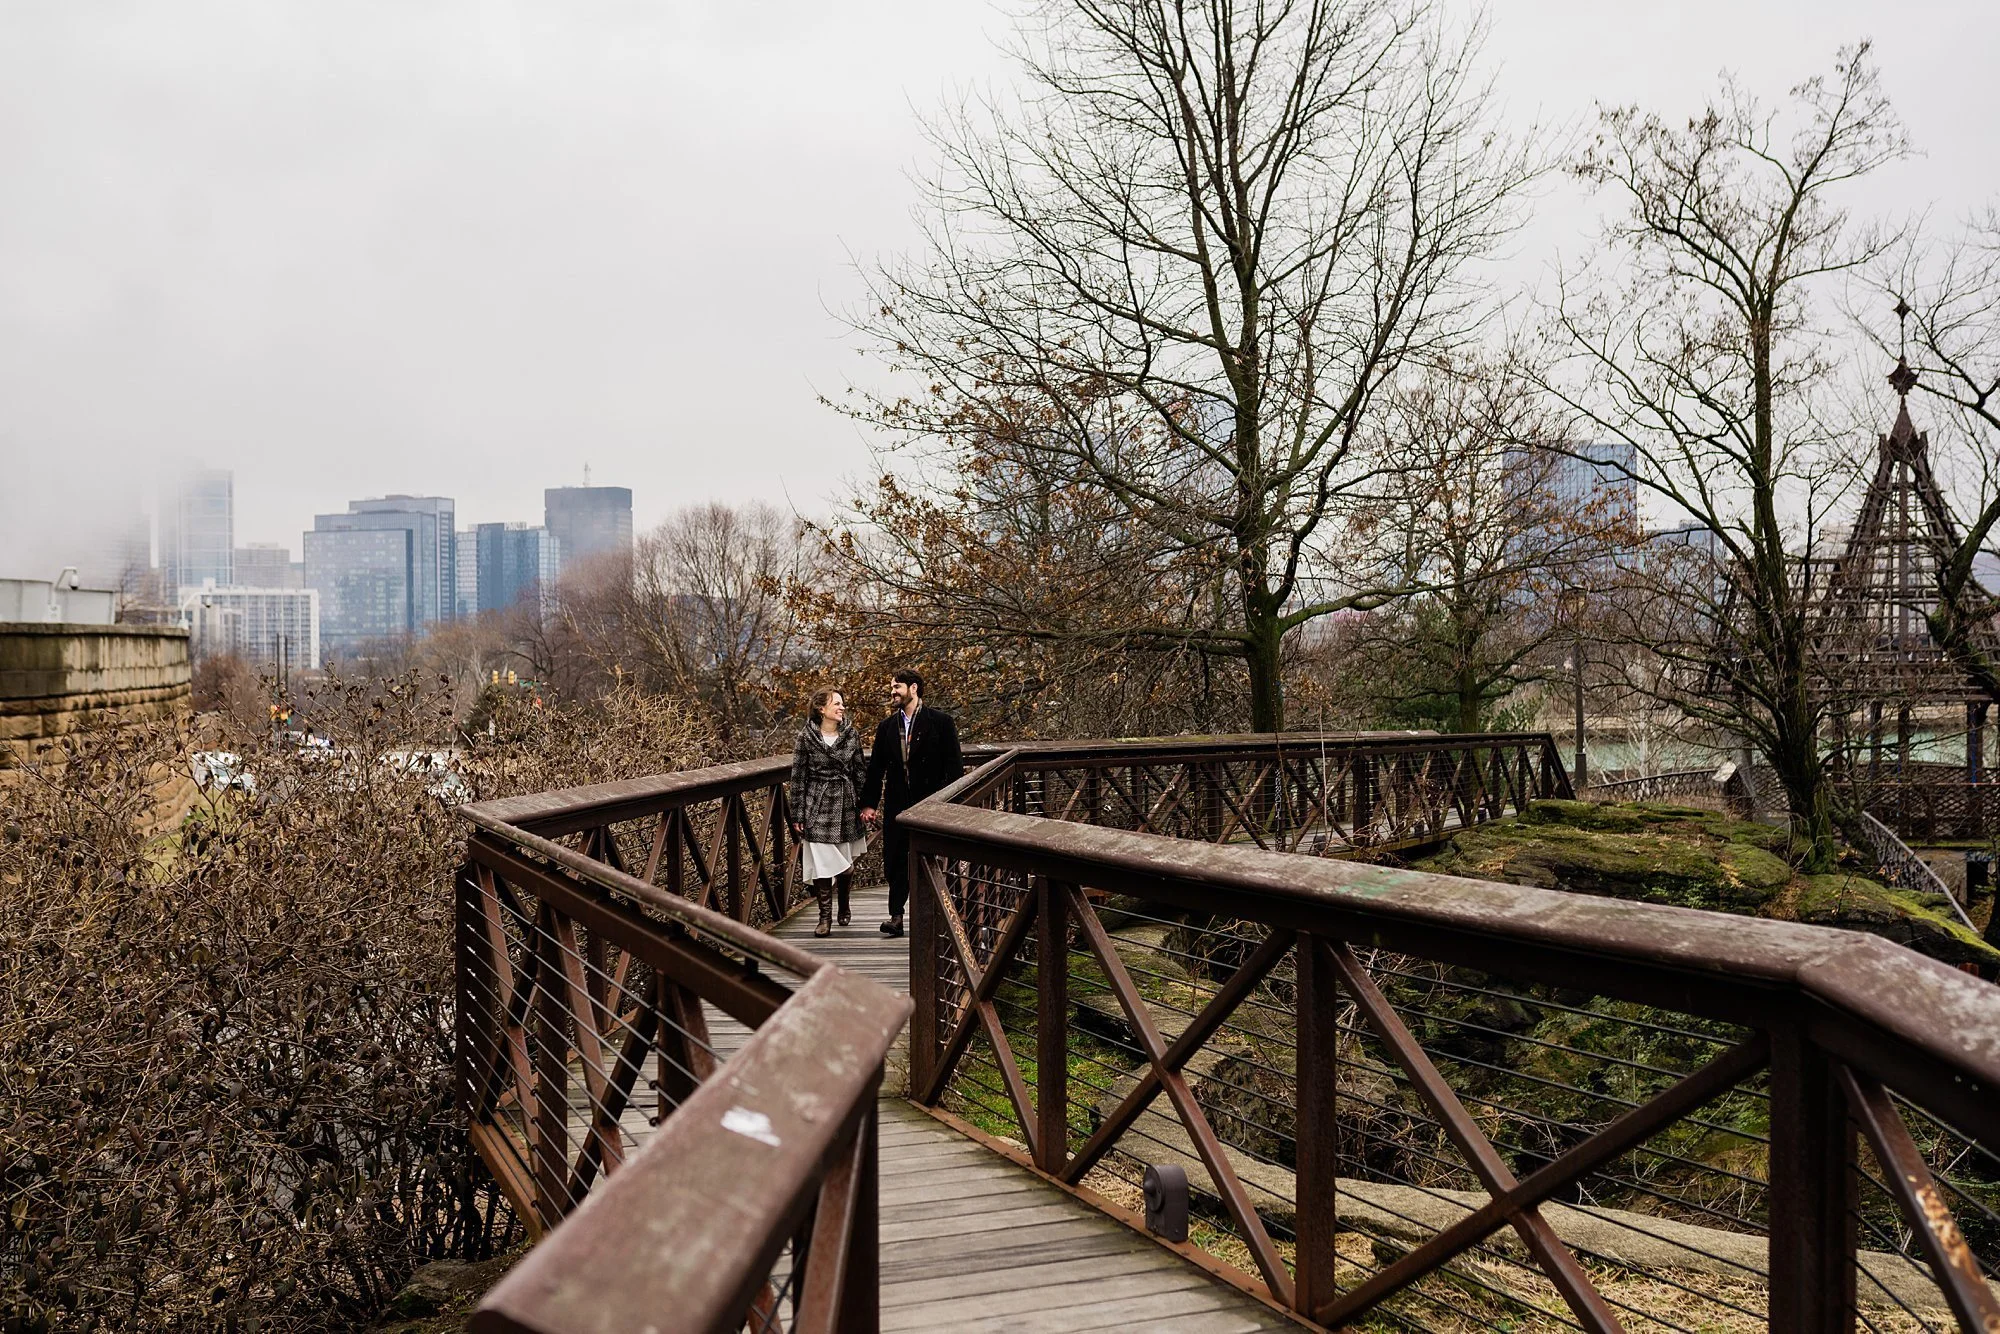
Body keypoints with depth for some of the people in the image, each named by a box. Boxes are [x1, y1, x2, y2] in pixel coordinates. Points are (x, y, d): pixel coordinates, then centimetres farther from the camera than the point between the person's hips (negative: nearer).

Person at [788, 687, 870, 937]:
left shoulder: (851, 735, 2)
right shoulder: (806, 738, -5)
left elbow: (860, 772, 7)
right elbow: (798, 777, -2)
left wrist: (865, 805, 4)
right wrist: (797, 815, -3)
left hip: (846, 804, 2)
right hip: (818, 806, -2)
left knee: (846, 865, 9)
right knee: (821, 863, -2)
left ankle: (844, 905, 34)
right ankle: (825, 915, 10)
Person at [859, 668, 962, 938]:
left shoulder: (941, 722, -2)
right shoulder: (886, 727, 11)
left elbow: (953, 766, -4)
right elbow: (876, 768, 12)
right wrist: (869, 803, 6)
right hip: (896, 805, 4)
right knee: (894, 861, 3)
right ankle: (896, 915, 11)